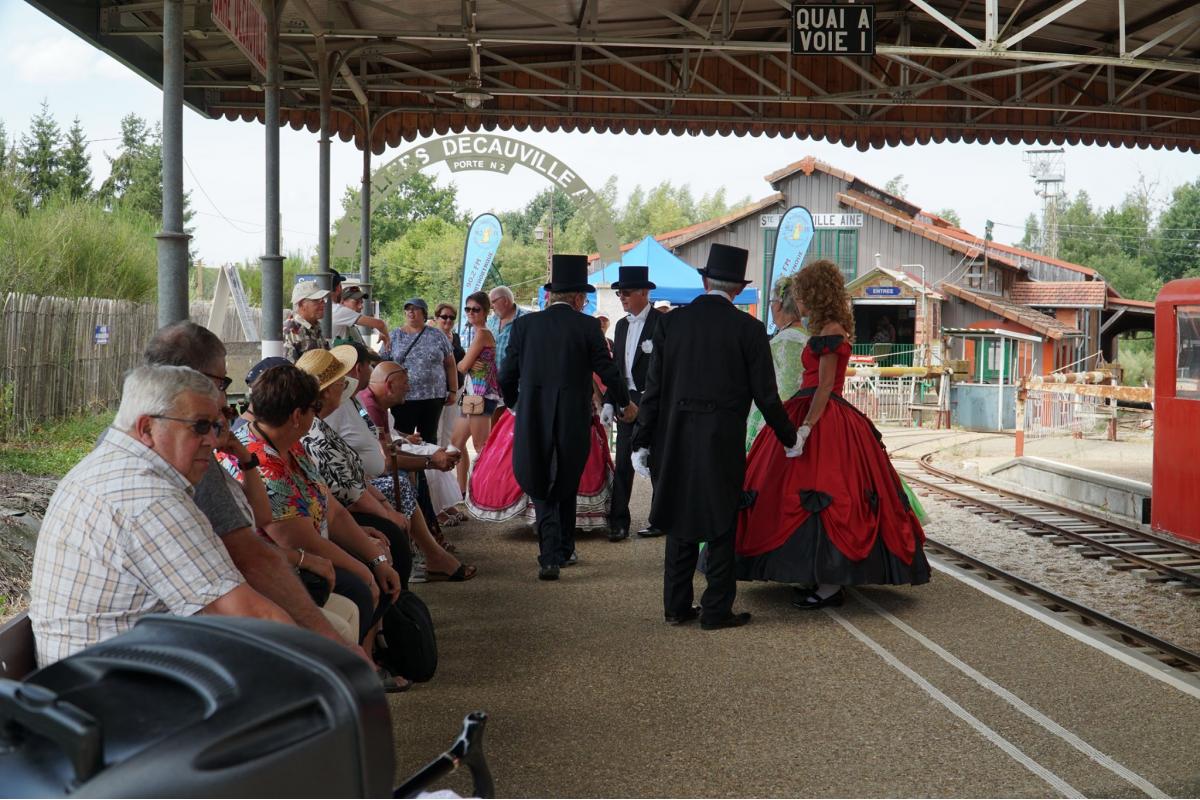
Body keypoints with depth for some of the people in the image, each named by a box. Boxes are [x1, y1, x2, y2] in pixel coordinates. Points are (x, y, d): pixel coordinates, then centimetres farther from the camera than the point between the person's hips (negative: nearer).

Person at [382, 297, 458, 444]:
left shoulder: (437, 336, 7)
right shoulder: (394, 336, 8)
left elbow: (450, 365, 9)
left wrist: (453, 391, 4)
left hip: (433, 397, 1)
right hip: (403, 398, -1)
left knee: (429, 439, 8)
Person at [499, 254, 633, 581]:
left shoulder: (524, 324, 0)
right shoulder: (587, 326, -5)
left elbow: (507, 375, 2)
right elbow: (608, 372, -2)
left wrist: (512, 403, 22)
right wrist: (625, 403, 16)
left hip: (533, 419, 0)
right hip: (573, 420, 0)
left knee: (541, 487, 9)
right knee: (566, 486, 18)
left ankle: (550, 556, -5)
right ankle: (564, 550, 29)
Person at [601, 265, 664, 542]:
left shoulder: (663, 323, -9)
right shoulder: (622, 325, 13)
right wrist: (609, 401, 11)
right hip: (627, 400, 6)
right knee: (623, 463, 4)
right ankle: (618, 522, 6)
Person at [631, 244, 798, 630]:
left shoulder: (671, 321, 1)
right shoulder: (748, 328, -6)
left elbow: (653, 386, 0)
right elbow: (765, 395, -3)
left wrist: (642, 441, 6)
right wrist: (789, 437, 11)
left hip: (675, 438, 3)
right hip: (723, 440, -3)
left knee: (680, 522, 15)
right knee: (720, 524, 7)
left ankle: (677, 606, 20)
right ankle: (717, 610, 11)